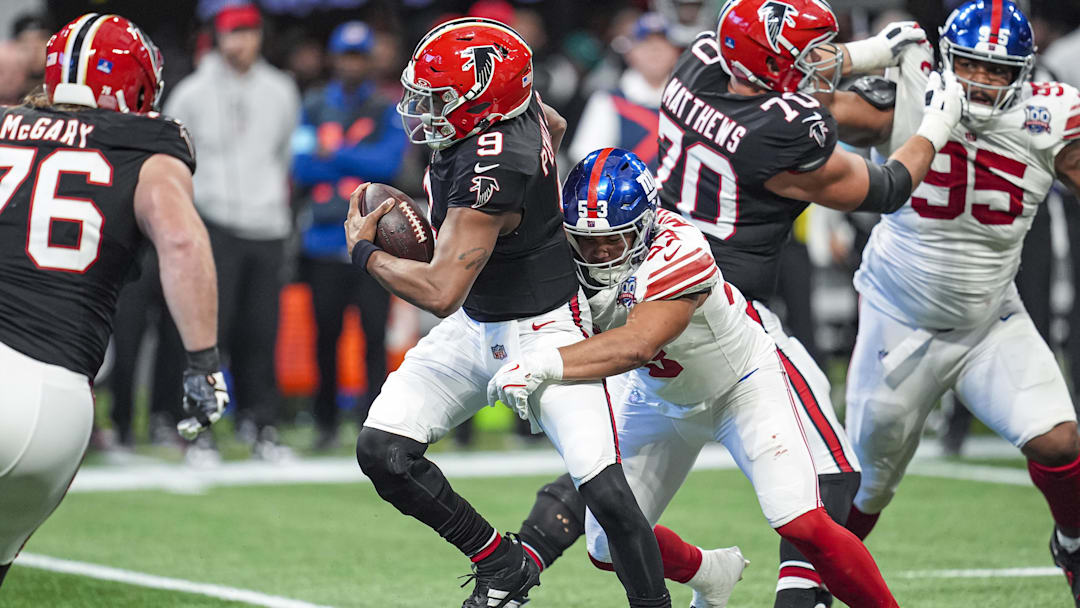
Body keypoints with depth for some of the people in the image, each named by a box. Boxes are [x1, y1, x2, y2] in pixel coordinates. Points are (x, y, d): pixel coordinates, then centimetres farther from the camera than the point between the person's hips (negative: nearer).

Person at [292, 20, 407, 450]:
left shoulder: (389, 110, 7)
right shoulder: (314, 107, 11)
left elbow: (390, 161, -8)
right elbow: (302, 168, 0)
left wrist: (334, 155, -11)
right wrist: (360, 163, -9)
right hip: (324, 238, 1)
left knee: (374, 333, -5)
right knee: (326, 333, 6)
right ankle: (327, 423, 15)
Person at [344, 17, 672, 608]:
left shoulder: (489, 176, -32)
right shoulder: (515, 102, -8)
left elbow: (440, 293, -31)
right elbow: (555, 128, 17)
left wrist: (365, 250, -14)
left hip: (543, 331, -9)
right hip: (477, 327, 9)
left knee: (606, 494, -17)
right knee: (381, 452, -3)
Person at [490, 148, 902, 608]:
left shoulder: (677, 252, -39)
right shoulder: (572, 251, -20)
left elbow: (637, 345, -51)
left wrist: (543, 364, -60)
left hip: (741, 385, -6)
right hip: (658, 393, 6)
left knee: (803, 526, -21)